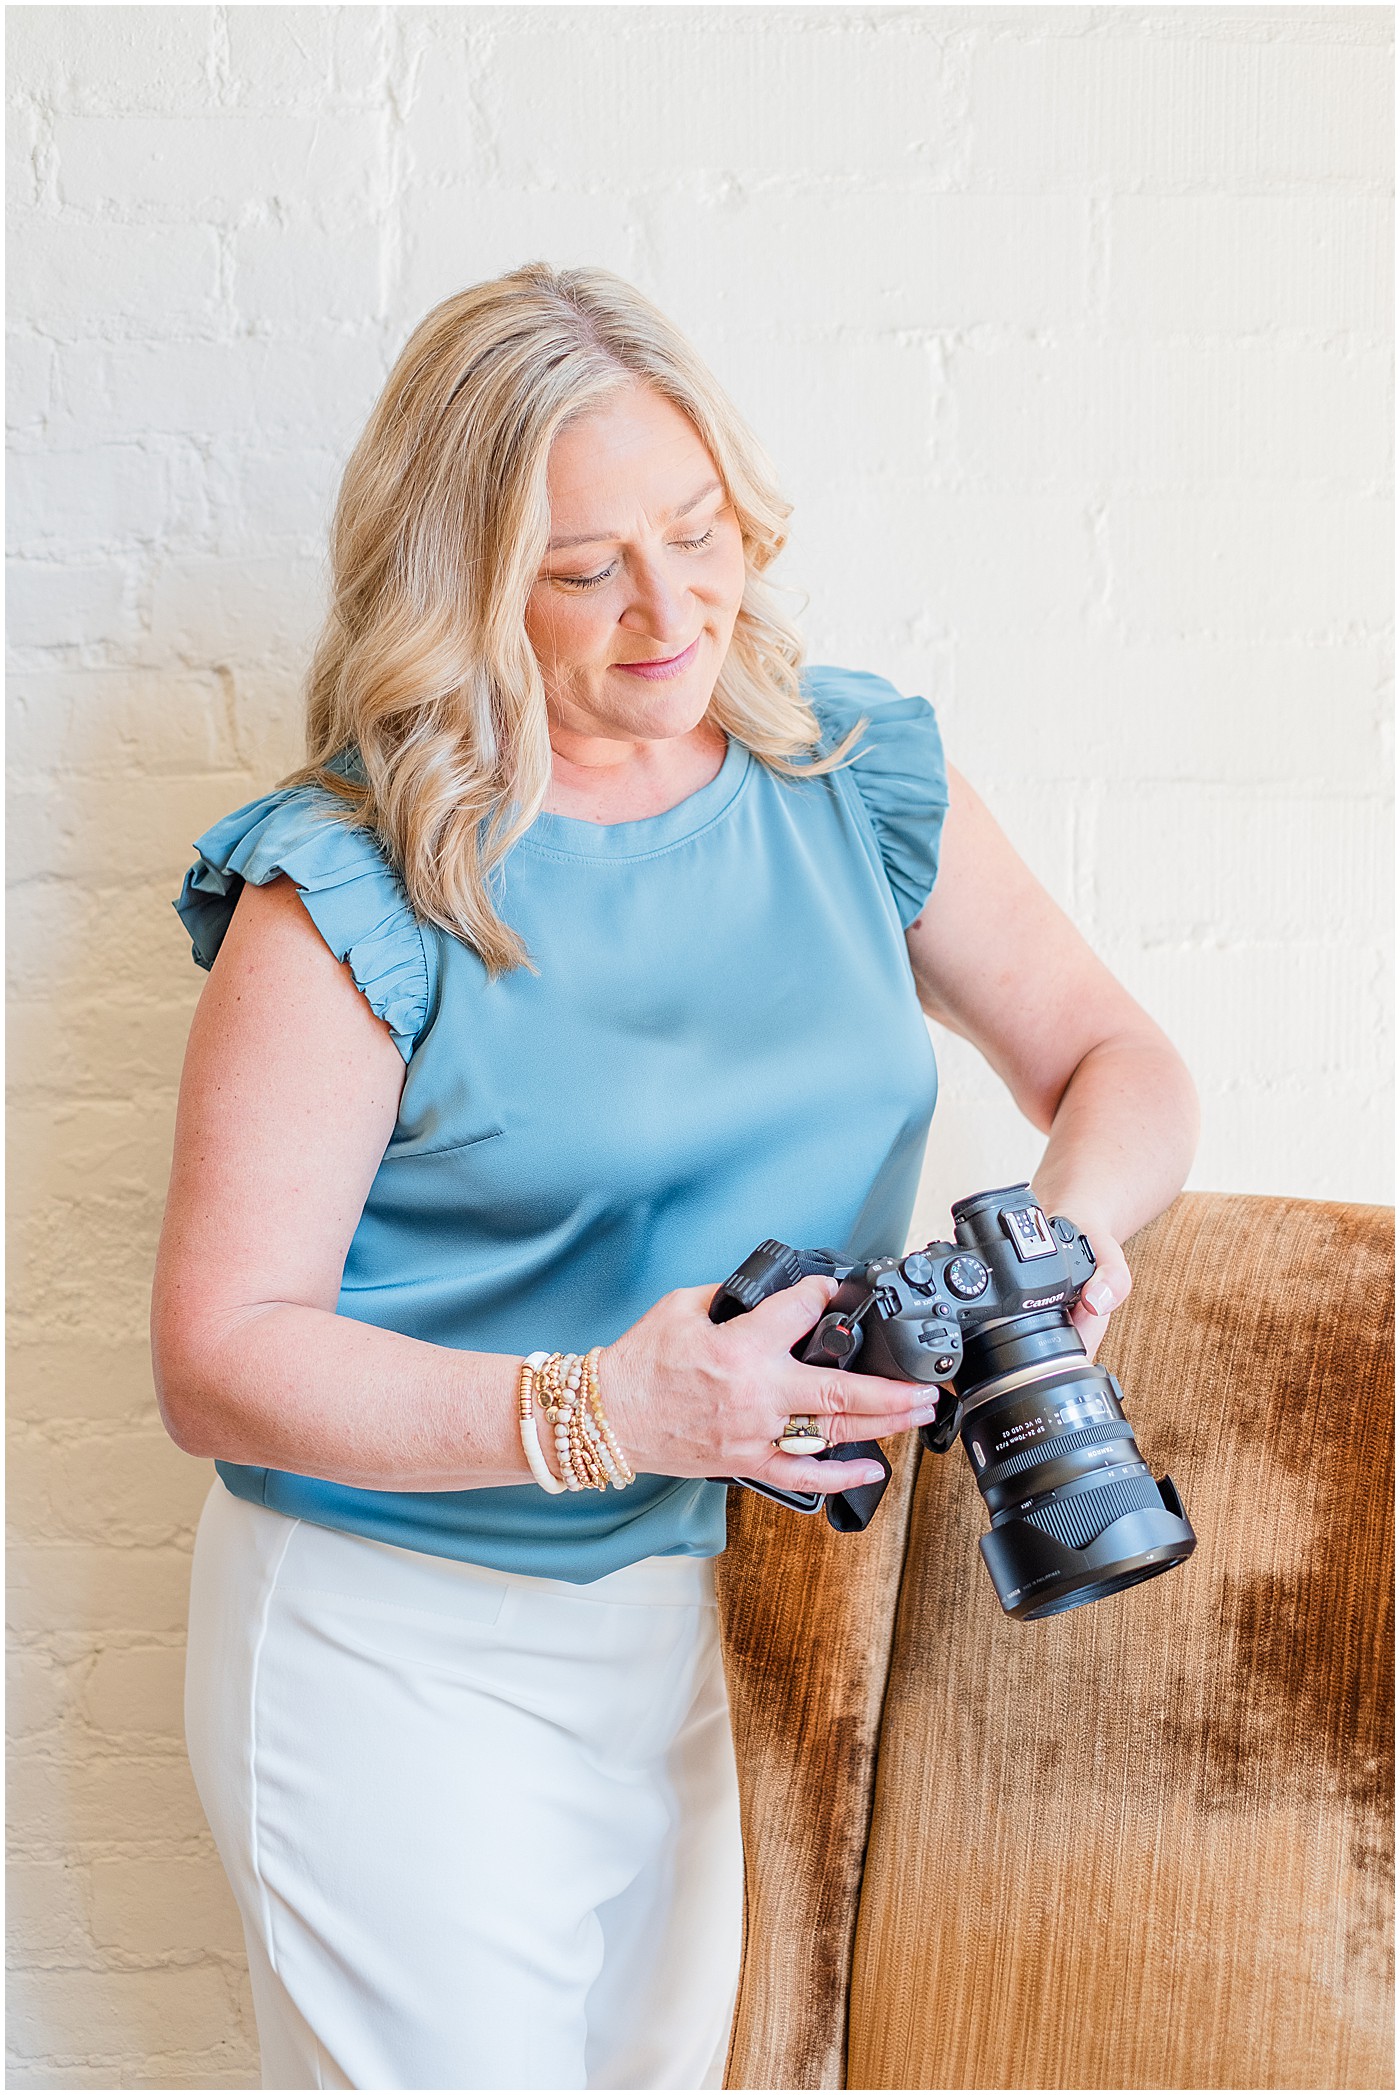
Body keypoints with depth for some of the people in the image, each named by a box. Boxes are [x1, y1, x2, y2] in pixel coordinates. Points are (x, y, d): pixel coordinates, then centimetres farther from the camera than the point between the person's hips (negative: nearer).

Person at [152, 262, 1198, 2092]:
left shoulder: (858, 775, 0)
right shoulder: (354, 891, -16)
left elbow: (1113, 1062, 6)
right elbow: (219, 1358, -17)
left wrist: (1075, 1222, -18)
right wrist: (600, 1414, -29)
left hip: (725, 1597, 5)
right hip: (411, 1646, -5)